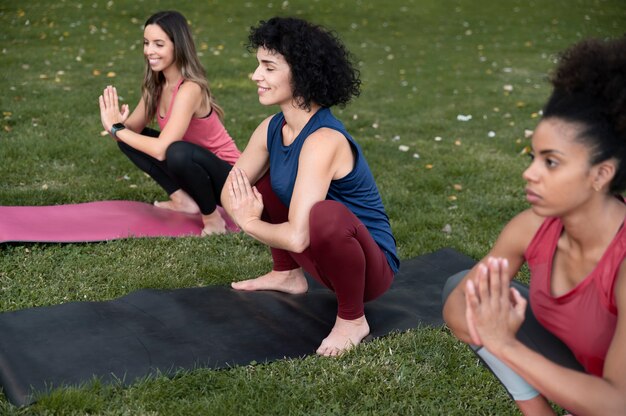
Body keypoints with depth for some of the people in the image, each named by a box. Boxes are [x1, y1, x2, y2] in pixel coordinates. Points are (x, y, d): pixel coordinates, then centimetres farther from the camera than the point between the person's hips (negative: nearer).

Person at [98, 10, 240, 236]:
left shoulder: (189, 89, -28)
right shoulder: (156, 85, -2)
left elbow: (161, 149, -34)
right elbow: (134, 128, 0)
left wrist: (117, 129, -23)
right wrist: (116, 125, -23)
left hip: (227, 175, -8)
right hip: (193, 165, 8)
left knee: (177, 153, -38)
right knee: (130, 138, -1)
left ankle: (212, 218, -12)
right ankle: (183, 200, 1)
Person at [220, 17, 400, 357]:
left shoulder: (323, 140, -30)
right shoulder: (272, 128, -5)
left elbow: (297, 237, -35)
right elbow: (232, 192, 6)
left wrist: (250, 223, -15)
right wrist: (246, 213, -17)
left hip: (371, 264, -8)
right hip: (322, 252, 8)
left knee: (325, 215, -40)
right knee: (257, 182, 9)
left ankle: (352, 320, -13)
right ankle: (288, 276, 22)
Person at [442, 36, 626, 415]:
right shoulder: (533, 226, -17)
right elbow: (456, 306, -10)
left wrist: (504, 343, -40)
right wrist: (479, 324, -34)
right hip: (578, 367, 6)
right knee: (461, 287, -4)